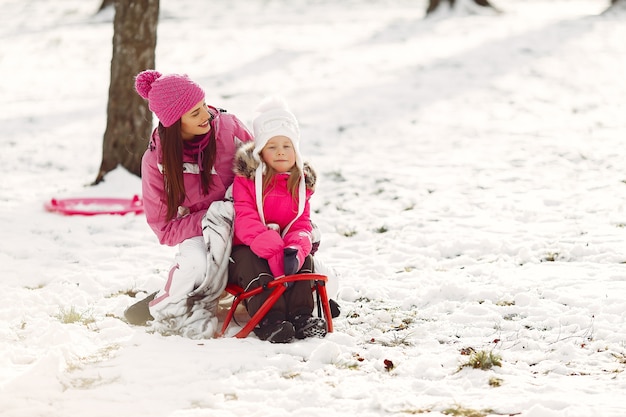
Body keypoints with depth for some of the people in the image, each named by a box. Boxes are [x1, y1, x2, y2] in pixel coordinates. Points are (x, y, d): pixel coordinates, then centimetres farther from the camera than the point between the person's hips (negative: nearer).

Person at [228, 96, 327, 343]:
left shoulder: (300, 183, 8)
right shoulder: (246, 179, -7)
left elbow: (302, 224, -1)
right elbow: (246, 221, -19)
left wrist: (295, 249, -27)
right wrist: (273, 251, -34)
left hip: (285, 247, 4)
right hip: (247, 248, -4)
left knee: (305, 258, -23)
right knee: (250, 261, -35)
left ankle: (301, 316, -31)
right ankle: (270, 319, -47)